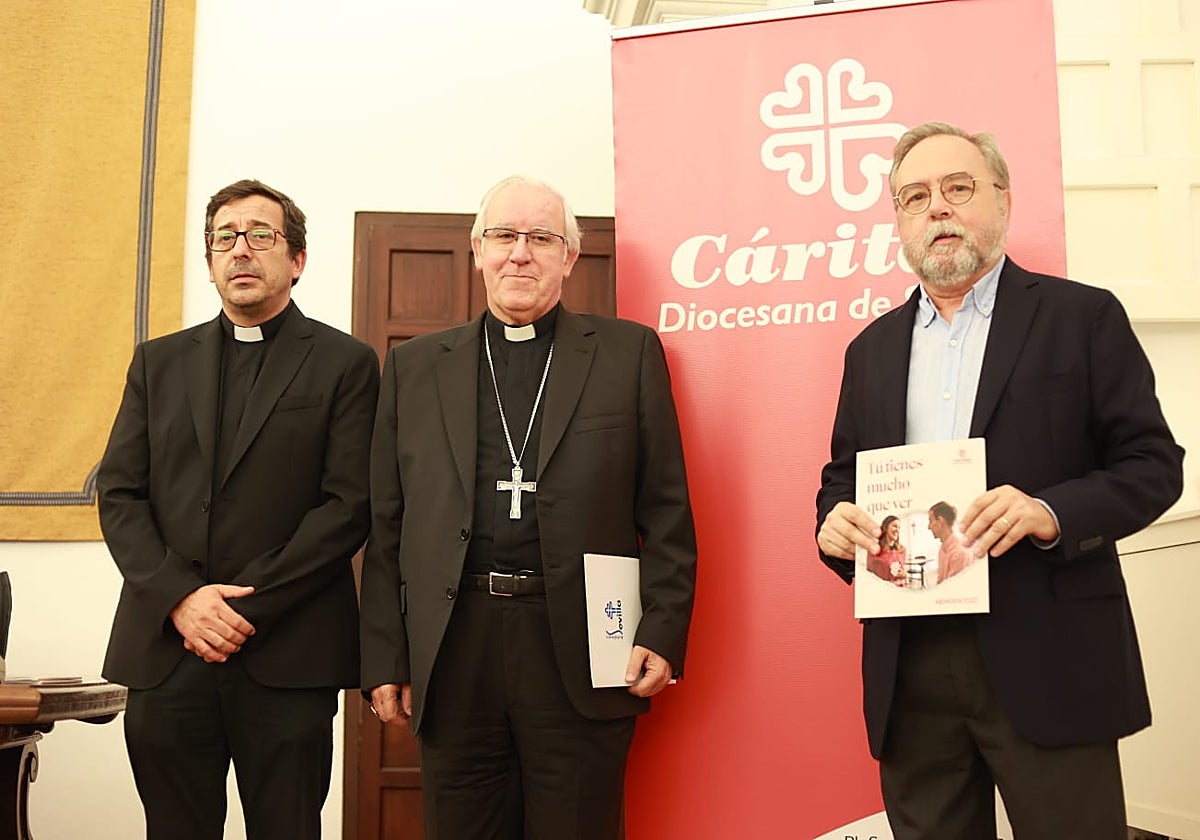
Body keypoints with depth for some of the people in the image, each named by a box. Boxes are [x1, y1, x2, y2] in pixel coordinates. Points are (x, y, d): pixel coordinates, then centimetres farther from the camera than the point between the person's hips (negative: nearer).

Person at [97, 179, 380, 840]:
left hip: (287, 655, -3)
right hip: (163, 651, 3)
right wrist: (180, 597, -7)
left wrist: (249, 605, -12)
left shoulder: (345, 363, 3)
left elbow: (349, 503, -6)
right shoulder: (159, 362, 14)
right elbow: (119, 494, 8)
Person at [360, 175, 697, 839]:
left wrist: (662, 633, -5)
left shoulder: (629, 353, 7)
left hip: (581, 656, -1)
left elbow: (667, 511, 3)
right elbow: (386, 527, 10)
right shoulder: (414, 366, 12)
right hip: (452, 655, 2)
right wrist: (384, 658, 5)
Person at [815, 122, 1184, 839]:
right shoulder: (873, 348, 14)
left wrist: (1052, 512, -19)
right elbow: (843, 478, 18)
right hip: (909, 669, 4)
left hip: (1047, 663, -3)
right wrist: (836, 521, -6)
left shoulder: (1082, 317, 1)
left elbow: (1155, 463, -1)